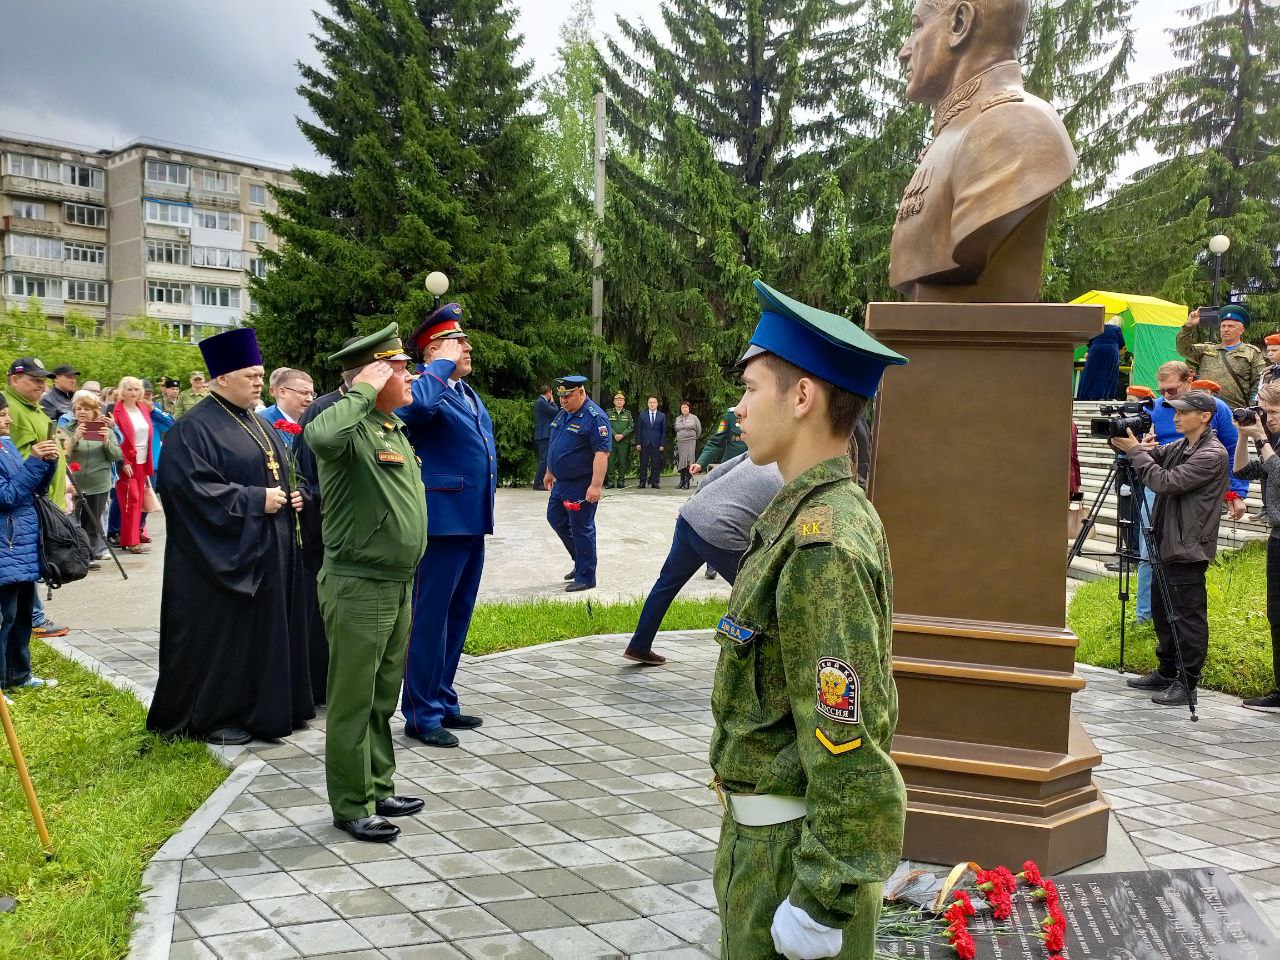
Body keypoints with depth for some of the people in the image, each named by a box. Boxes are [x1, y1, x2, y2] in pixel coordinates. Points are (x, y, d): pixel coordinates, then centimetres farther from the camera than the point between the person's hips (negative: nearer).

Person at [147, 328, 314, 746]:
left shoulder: (259, 425, 15)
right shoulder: (194, 427, -13)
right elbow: (193, 487, -22)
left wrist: (291, 497, 4)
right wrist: (256, 500, -20)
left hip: (266, 552, 9)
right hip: (223, 554, -9)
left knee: (265, 630, 13)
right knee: (220, 635, -1)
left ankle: (261, 707, 24)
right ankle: (211, 717, 12)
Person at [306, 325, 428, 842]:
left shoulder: (395, 427, 12)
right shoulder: (351, 427, -17)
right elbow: (320, 436, -43)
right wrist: (364, 391, -29)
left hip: (399, 586, 9)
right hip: (359, 588, -9)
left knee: (382, 697, 19)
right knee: (353, 701, 3)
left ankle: (378, 789, 32)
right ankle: (351, 805, 14)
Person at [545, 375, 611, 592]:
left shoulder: (594, 417, -18)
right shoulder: (563, 413, 10)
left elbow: (602, 453, -24)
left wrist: (596, 485, -29)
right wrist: (550, 472, 24)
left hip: (581, 486, -9)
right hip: (561, 482, 9)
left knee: (581, 529, -2)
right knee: (555, 519, 17)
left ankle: (586, 577, 8)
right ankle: (581, 561, 31)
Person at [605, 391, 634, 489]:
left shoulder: (628, 413, 9)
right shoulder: (609, 413, 7)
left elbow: (631, 426, 3)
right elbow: (607, 426, -1)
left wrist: (622, 435, -11)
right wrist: (615, 435, -14)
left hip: (624, 442, 1)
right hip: (611, 441, -1)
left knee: (622, 462, 1)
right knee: (611, 461, -3)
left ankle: (621, 481, 7)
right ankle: (610, 481, 0)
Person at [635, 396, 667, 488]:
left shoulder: (662, 416, 7)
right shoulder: (642, 414, 8)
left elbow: (664, 431, 6)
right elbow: (638, 430, 6)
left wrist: (662, 444, -3)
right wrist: (638, 443, -3)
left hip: (656, 444, 0)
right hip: (644, 443, 0)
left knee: (656, 464, 1)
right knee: (643, 463, 1)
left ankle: (655, 482, 7)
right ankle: (642, 482, 6)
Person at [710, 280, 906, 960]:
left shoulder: (823, 546, -25)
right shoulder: (814, 514, 6)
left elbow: (850, 751, -26)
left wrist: (820, 901, -21)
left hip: (798, 849, -9)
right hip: (768, 832, 9)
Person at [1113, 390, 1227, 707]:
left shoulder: (1212, 455, -16)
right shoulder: (1180, 446, 12)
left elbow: (1167, 482, -22)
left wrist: (1136, 451, -15)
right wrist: (1125, 442, -9)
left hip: (1189, 548, -9)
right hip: (1167, 543, 9)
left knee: (1188, 617, -1)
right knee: (1163, 612, 16)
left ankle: (1187, 684, 6)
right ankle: (1166, 674, 28)